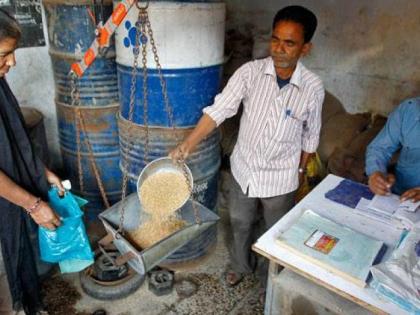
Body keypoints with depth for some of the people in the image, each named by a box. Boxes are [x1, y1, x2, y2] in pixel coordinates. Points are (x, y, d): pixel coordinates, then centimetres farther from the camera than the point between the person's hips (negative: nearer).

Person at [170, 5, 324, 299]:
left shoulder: (313, 87, -15)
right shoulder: (250, 71, -16)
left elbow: (311, 134, -1)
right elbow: (219, 109, -22)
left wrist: (301, 170, 7)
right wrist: (188, 144, -31)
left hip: (280, 177, -1)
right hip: (244, 167, 2)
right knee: (240, 223, 23)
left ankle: (271, 278, 47)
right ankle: (241, 264, 53)